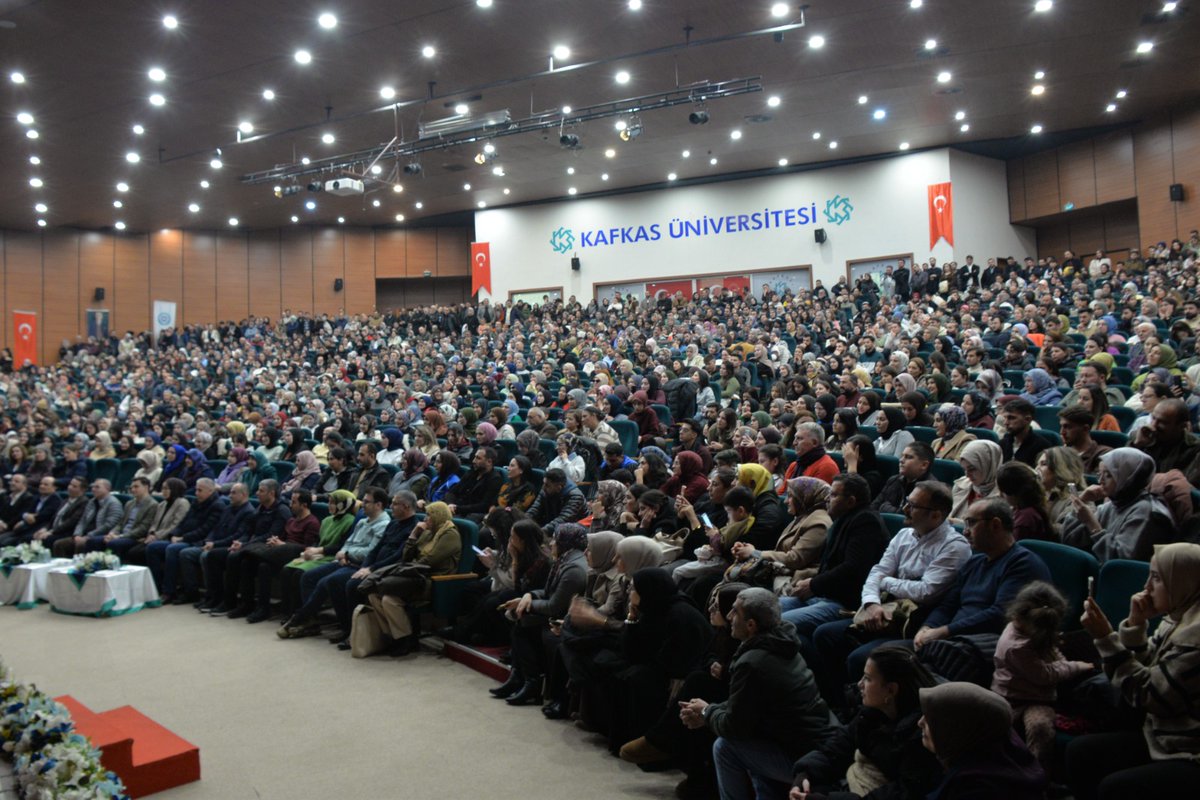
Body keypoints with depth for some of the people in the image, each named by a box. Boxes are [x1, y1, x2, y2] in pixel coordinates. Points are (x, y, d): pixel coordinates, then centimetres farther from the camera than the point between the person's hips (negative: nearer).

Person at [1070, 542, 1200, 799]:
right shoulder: (1178, 619, 6)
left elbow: (1147, 696, -22)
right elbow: (1144, 669, 7)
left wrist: (1105, 637, -23)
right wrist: (1135, 624, -6)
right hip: (1164, 739, 9)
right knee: (1080, 752, 2)